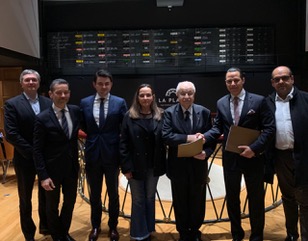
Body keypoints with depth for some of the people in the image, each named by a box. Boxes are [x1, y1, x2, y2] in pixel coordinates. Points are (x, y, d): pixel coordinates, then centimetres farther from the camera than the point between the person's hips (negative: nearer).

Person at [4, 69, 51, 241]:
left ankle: (45, 226, 40)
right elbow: (11, 134, -15)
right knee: (25, 199, 13)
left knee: (46, 195, 18)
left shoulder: (48, 103, 2)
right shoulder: (12, 104, -7)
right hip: (25, 159, -3)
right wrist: (32, 152, -18)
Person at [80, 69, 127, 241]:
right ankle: (96, 226, 35)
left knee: (113, 193, 13)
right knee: (95, 194, 16)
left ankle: (113, 227, 32)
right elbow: (82, 127, 9)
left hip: (112, 154, -1)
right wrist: (88, 139, -5)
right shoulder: (85, 103, 3)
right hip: (92, 154, 2)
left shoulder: (120, 102, -3)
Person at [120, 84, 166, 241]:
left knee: (150, 198, 16)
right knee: (138, 200, 9)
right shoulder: (129, 116, -6)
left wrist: (162, 164, -5)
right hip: (136, 166, -2)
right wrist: (126, 167, -11)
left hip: (154, 166, 2)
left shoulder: (160, 116, -1)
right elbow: (123, 143, -7)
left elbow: (164, 140, 0)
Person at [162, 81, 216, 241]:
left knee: (197, 202, 16)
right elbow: (166, 136, -18)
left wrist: (206, 152, -20)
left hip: (198, 165, 1)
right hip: (178, 166, -1)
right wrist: (188, 138, -27)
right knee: (180, 203, 15)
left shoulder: (204, 112, -1)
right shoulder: (169, 113, -5)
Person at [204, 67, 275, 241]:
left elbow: (269, 128, -10)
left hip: (253, 157, -3)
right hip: (230, 158, 3)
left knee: (256, 198, 12)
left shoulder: (259, 101, -7)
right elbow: (218, 128, 5)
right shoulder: (221, 103, 4)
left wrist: (255, 148, -20)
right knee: (232, 198, 14)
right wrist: (204, 137, -15)